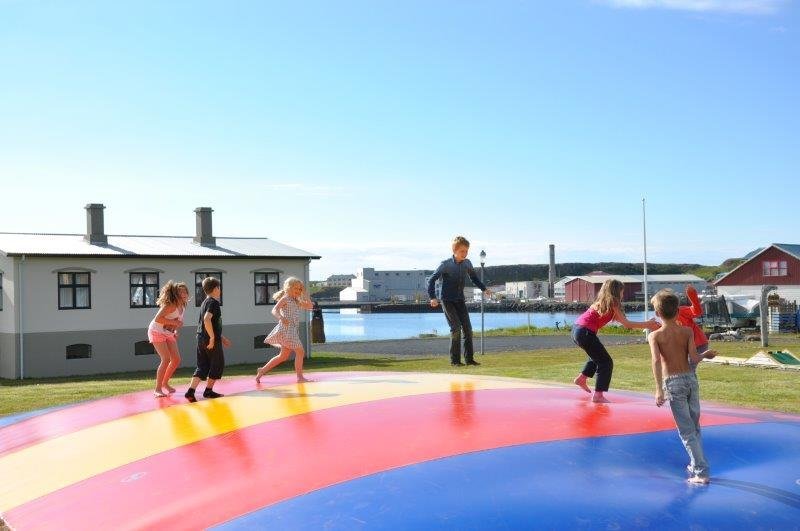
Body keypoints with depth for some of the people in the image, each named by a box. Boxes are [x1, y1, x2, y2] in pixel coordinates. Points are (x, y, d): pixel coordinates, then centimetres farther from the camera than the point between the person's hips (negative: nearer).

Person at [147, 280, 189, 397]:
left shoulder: (182, 306, 1)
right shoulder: (170, 305, -24)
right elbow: (158, 319, -32)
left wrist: (176, 332, 6)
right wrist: (174, 322, -28)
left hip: (169, 334, 8)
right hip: (157, 332, -8)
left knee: (176, 359, 3)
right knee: (166, 359, -17)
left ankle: (165, 383, 22)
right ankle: (158, 389, -11)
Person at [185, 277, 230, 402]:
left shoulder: (204, 303, 19)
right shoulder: (213, 302, -11)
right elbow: (207, 319, -28)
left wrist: (221, 337, 29)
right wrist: (213, 337, -24)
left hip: (201, 339, 8)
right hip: (211, 340, -8)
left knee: (202, 366, 8)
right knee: (218, 364, 8)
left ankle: (191, 391, -6)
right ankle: (208, 390, 15)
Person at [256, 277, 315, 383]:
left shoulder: (296, 301, 20)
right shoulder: (285, 298, -5)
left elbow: (309, 306, 22)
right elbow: (274, 310, -18)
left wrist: (304, 295, 13)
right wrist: (281, 318, -38)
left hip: (293, 330, 10)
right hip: (286, 329, -10)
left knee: (283, 356, 14)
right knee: (300, 352, -11)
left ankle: (262, 370, 20)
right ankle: (300, 377, -8)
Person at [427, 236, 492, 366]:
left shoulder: (467, 264, 1)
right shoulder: (446, 265, -13)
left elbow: (474, 277, 21)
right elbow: (432, 280, -10)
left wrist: (484, 289, 15)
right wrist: (432, 297, -19)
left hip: (460, 301, 5)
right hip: (447, 301, -5)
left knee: (467, 328, -2)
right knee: (456, 328, -15)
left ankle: (469, 358, 6)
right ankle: (454, 360, -6)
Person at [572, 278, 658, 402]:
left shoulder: (602, 302, 19)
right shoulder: (612, 304, -5)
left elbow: (619, 319, 19)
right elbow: (626, 324, -7)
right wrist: (647, 324, 1)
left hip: (577, 330, 9)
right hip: (585, 332, -9)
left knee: (597, 356, 31)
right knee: (606, 362, 1)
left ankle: (581, 378, 34)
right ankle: (598, 395, -2)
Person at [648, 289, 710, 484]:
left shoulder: (655, 335, -5)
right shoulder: (687, 331, 1)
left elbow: (656, 360, -19)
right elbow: (694, 358, -8)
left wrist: (659, 390, -21)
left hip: (673, 383, -3)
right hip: (690, 378, 3)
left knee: (686, 430, 1)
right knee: (695, 426, 19)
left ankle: (701, 473, 0)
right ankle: (697, 465, 30)